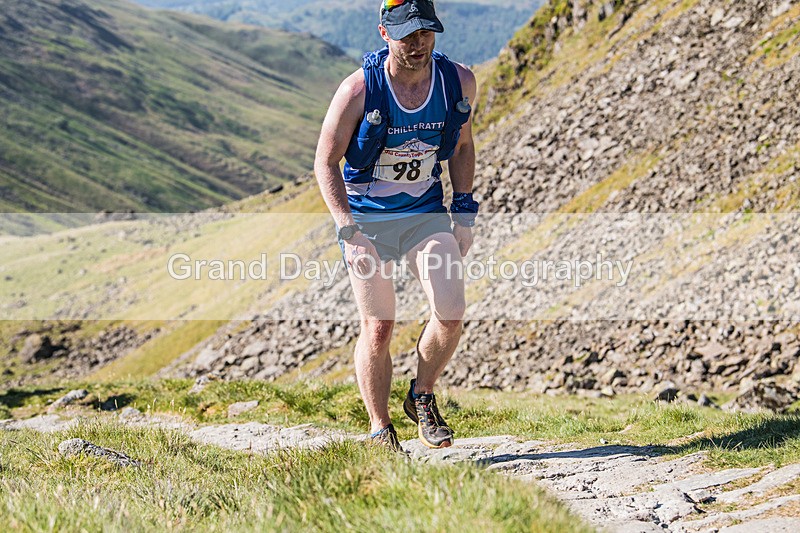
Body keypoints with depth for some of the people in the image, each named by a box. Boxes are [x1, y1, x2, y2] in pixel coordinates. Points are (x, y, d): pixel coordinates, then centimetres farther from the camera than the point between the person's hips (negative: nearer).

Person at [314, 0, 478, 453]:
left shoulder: (458, 82, -8)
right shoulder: (359, 90, -18)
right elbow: (326, 162, -10)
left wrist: (464, 211, 3)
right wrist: (348, 230, -19)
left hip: (427, 214, 3)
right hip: (366, 218, -3)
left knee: (451, 314, -12)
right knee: (378, 329, -3)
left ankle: (422, 398, 15)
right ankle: (381, 432, 14)